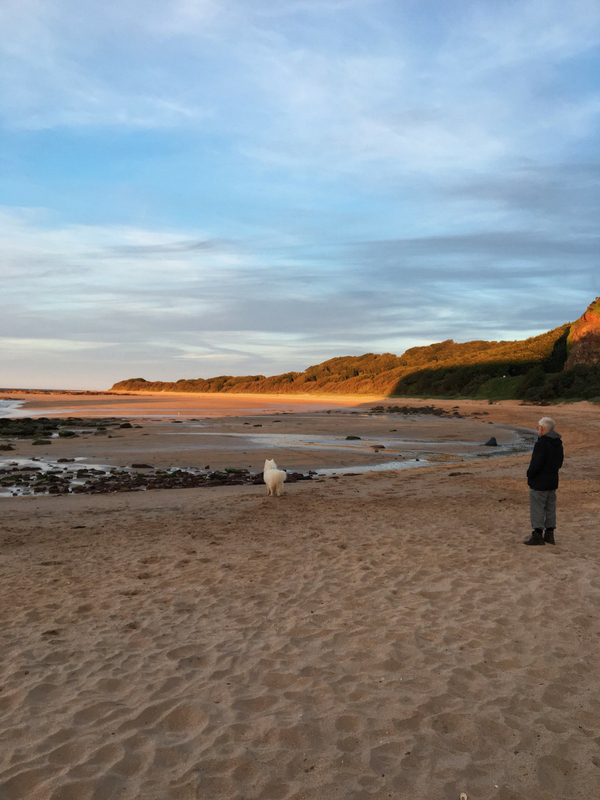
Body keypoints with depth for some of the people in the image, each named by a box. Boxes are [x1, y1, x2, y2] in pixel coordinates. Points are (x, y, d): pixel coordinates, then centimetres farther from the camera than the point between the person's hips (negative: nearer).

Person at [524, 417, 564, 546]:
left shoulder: (542, 443, -22)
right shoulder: (558, 443, 7)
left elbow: (536, 464, -24)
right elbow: (560, 463, 16)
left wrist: (530, 474, -8)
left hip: (539, 483, -9)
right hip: (553, 482, 9)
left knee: (537, 508, -1)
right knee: (550, 508, 15)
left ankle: (537, 535, 3)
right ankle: (549, 534, 22)